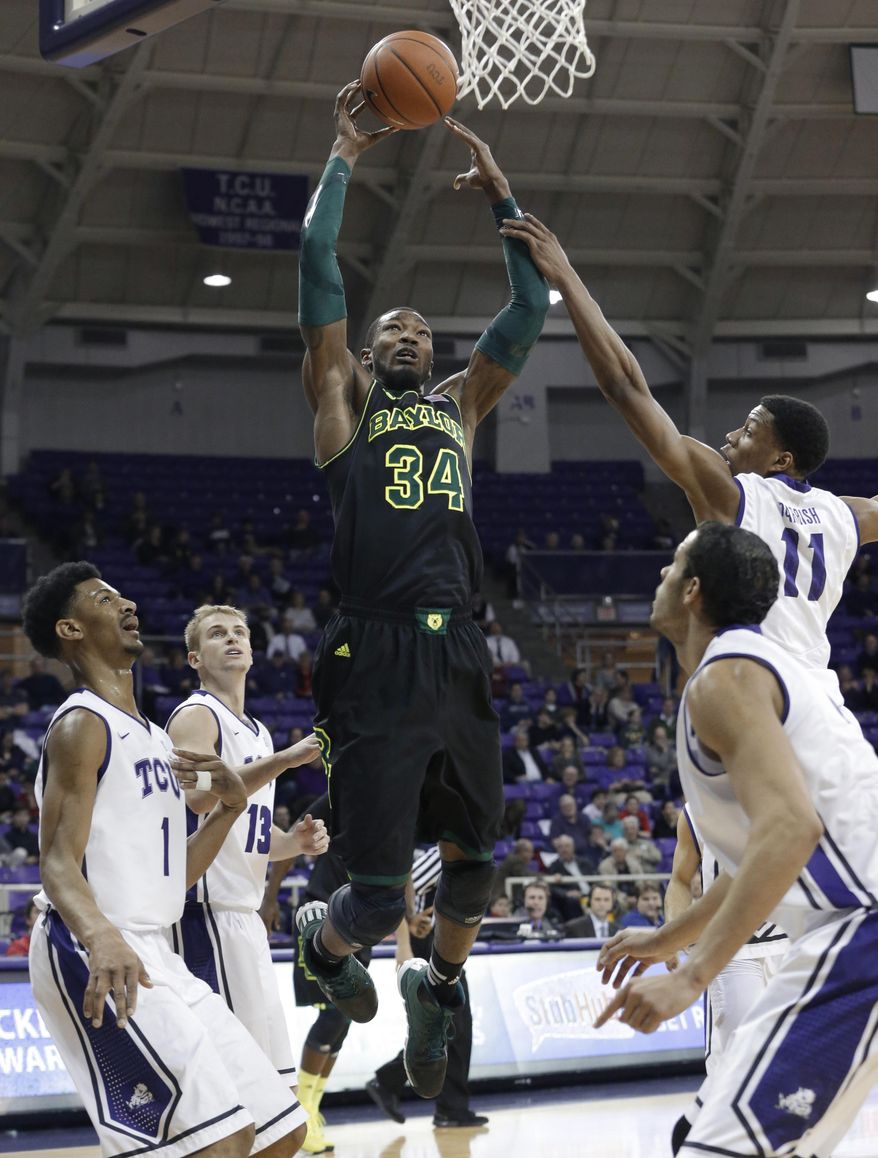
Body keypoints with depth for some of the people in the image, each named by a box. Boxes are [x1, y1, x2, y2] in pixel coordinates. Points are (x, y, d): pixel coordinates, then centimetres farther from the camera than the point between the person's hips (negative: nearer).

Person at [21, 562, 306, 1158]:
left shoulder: (153, 736, 20)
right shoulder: (83, 724, -7)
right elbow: (59, 864, -18)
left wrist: (230, 806, 8)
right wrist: (101, 938, -38)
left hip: (155, 956, 10)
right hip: (95, 958, -10)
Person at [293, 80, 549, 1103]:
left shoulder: (461, 407, 21)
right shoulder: (342, 404, 11)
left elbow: (529, 307, 18)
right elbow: (318, 269, 3)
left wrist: (498, 191, 20)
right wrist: (343, 158, 10)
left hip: (458, 663, 5)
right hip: (375, 665, -4)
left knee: (474, 862, 13)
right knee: (379, 894, -4)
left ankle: (438, 989, 41)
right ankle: (324, 940, 31)